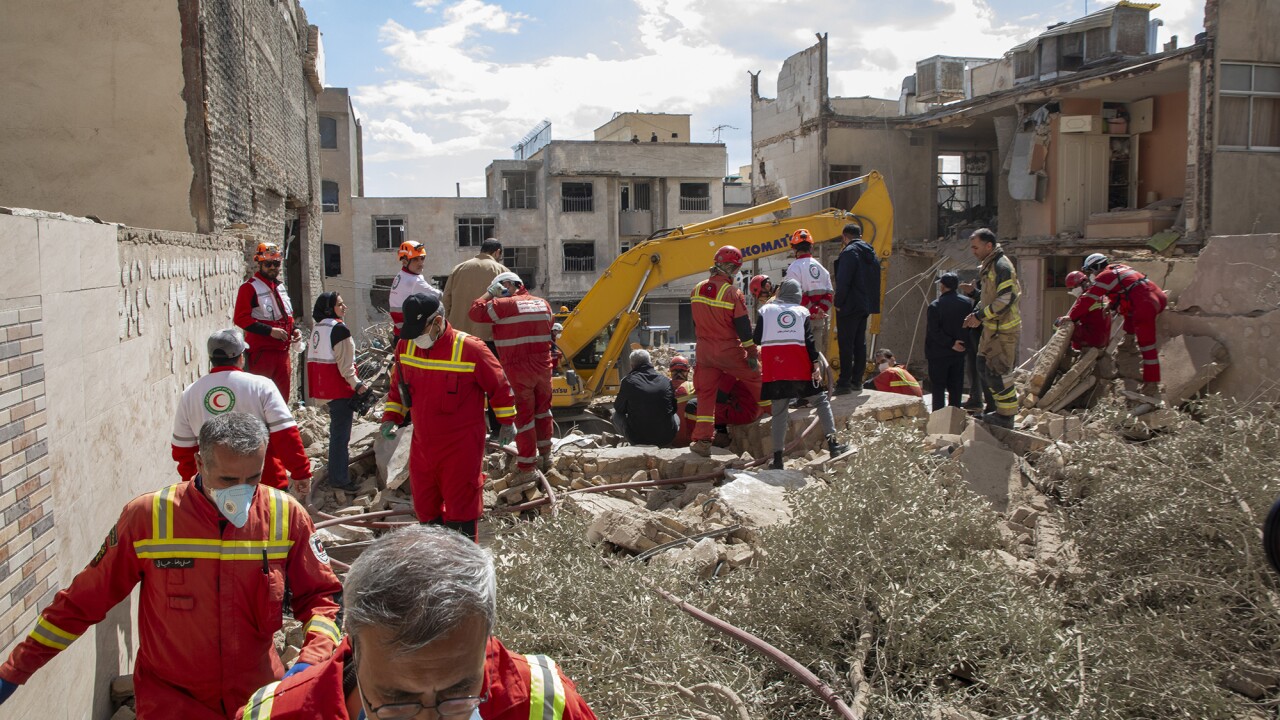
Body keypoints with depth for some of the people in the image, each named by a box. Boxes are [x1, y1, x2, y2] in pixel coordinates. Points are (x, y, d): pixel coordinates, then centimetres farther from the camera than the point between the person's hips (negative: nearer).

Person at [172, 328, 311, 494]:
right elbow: (286, 435, -15)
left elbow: (182, 448, 9)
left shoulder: (188, 394, 2)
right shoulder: (260, 386, -10)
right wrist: (301, 473, -10)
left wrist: (190, 480, 22)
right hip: (267, 482, -3)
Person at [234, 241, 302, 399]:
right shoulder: (249, 287, -7)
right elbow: (240, 318, -16)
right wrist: (270, 331, -21)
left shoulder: (280, 287, 18)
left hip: (282, 351, 8)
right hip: (261, 352, -8)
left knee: (283, 395, 10)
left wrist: (294, 330, 8)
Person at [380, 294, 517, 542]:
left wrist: (506, 422, 3)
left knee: (460, 510, 4)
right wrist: (391, 418, 5)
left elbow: (499, 387, -6)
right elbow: (399, 387, 15)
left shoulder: (470, 349, -18)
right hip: (422, 445, 6)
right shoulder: (405, 346, -2)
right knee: (424, 508, 17)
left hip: (461, 448, -6)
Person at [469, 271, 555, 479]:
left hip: (518, 370, -6)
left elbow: (475, 312, -8)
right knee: (542, 409, 20)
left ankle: (527, 467, 2)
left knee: (524, 416, -1)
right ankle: (545, 455, 31)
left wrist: (489, 293, 1)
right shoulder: (543, 304, 9)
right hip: (543, 366, 6)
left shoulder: (504, 305, -12)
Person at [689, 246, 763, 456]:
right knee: (756, 379, 16)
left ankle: (702, 440, 1)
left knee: (706, 393, 7)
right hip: (729, 352, -5)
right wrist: (752, 354, -6)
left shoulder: (697, 290, 3)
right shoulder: (732, 293, -14)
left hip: (705, 351, 5)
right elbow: (743, 327, -12)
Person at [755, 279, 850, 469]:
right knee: (820, 400, 11)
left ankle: (777, 458, 1)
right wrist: (816, 364, -4)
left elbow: (757, 339, 7)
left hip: (773, 367, 1)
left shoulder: (766, 310, 10)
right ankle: (832, 443, 3)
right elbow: (809, 340, 0)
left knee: (778, 411, 4)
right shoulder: (802, 311, 10)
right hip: (799, 367, -1)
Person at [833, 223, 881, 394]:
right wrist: (872, 303, 18)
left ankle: (844, 383, -7)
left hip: (850, 305, -9)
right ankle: (857, 381, 15)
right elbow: (875, 281, 19)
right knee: (860, 343, 12)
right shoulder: (871, 253, 15)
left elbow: (843, 281, -19)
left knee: (846, 345, -6)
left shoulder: (849, 252, -12)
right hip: (866, 305, 9)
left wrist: (838, 303, -10)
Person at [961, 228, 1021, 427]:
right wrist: (976, 313, 9)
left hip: (1003, 328, -10)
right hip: (992, 327, 10)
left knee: (996, 371, -6)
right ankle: (1005, 406, 25)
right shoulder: (988, 265, 14)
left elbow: (1007, 298, -24)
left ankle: (1007, 416, 4)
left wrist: (980, 316, -20)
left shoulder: (1002, 266, -18)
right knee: (983, 365, 15)